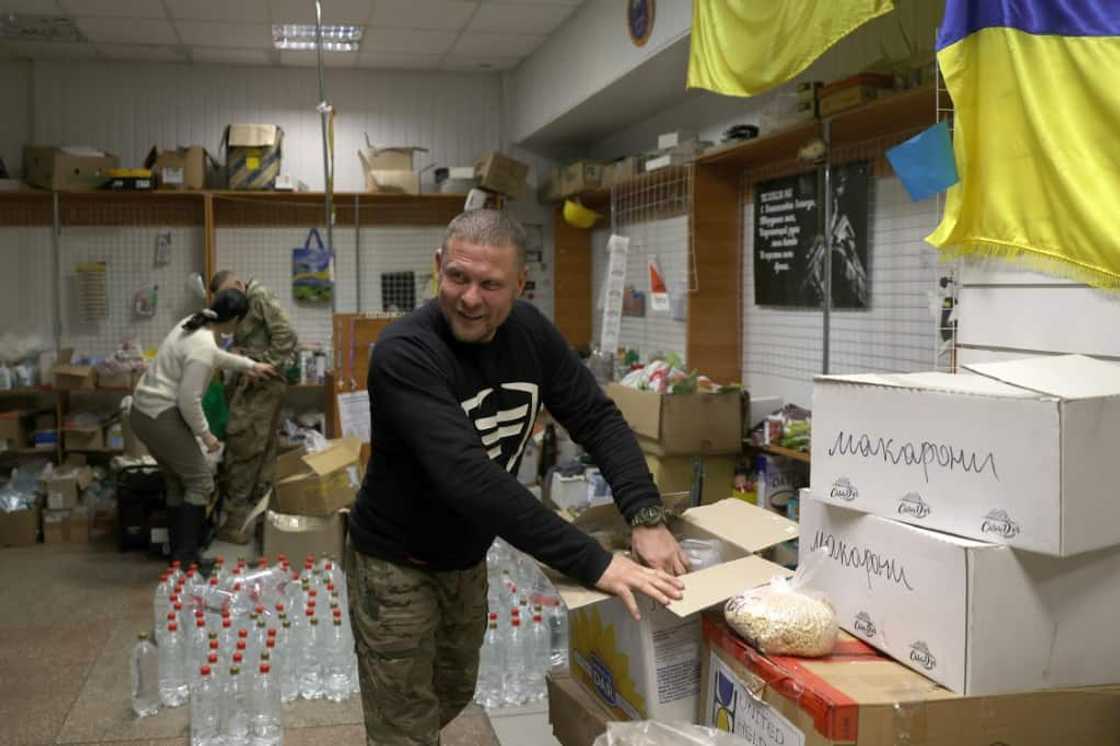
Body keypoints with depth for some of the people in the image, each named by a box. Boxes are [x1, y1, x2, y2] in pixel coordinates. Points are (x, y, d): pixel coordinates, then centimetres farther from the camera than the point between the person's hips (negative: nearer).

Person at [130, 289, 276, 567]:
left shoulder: (194, 325, 7)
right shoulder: (202, 348, -23)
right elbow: (189, 401, -22)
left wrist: (251, 365, 35)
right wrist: (205, 435, -9)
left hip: (143, 412, 10)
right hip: (160, 418, -10)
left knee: (177, 482, 18)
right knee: (200, 482, -1)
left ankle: (179, 554, 23)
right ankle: (185, 559, 0)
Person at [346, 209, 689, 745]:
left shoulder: (530, 332, -10)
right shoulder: (404, 353, -31)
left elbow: (597, 417, -9)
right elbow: (468, 476, -41)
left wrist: (646, 516, -26)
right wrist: (593, 563, -44)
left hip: (468, 558, 7)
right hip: (397, 563, -6)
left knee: (454, 697, 26)